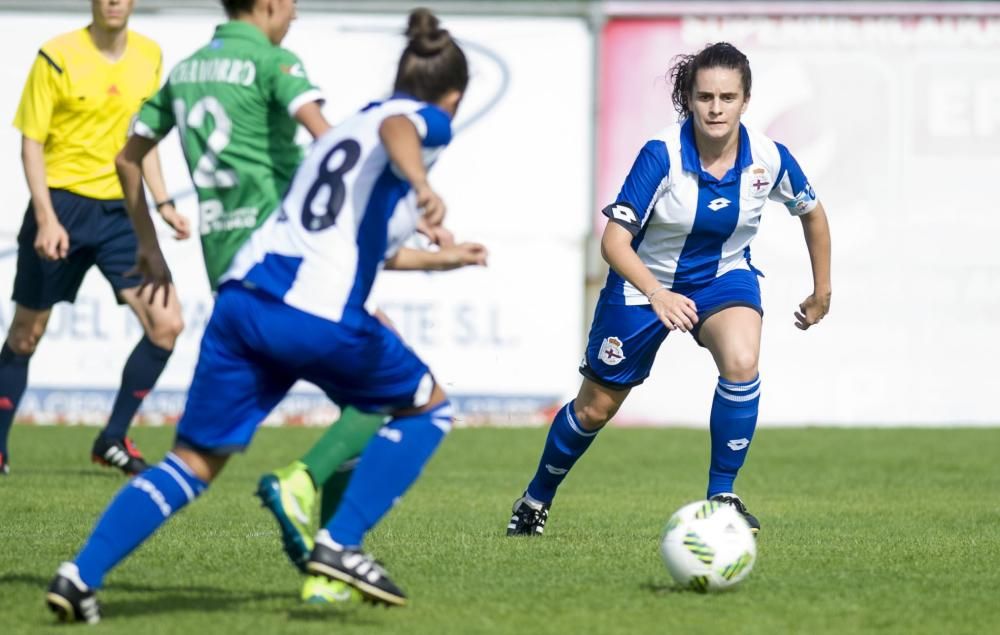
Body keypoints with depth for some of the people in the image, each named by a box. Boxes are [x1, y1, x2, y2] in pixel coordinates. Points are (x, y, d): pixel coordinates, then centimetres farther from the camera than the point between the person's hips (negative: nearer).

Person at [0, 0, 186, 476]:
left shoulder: (149, 57, 5)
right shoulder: (57, 57, -9)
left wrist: (163, 203, 8)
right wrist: (46, 218, -17)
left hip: (119, 209, 4)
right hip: (61, 206, -4)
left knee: (166, 325, -8)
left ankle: (113, 440, 5)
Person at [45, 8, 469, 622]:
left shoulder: (345, 128, 32)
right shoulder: (426, 119, 8)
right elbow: (395, 129, -18)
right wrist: (423, 184, -37)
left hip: (243, 295, 6)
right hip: (319, 314, -6)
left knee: (194, 461, 9)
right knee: (429, 407, 16)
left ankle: (81, 574, -7)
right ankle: (340, 544, 2)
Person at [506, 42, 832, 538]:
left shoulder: (769, 158, -19)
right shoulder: (661, 155, -29)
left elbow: (811, 212, 3)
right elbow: (614, 240, -32)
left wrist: (821, 291, 10)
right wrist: (657, 296, -49)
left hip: (723, 278, 2)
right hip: (644, 282, -1)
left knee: (741, 364, -31)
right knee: (595, 408, 11)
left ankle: (722, 496, -15)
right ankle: (536, 499, 39)